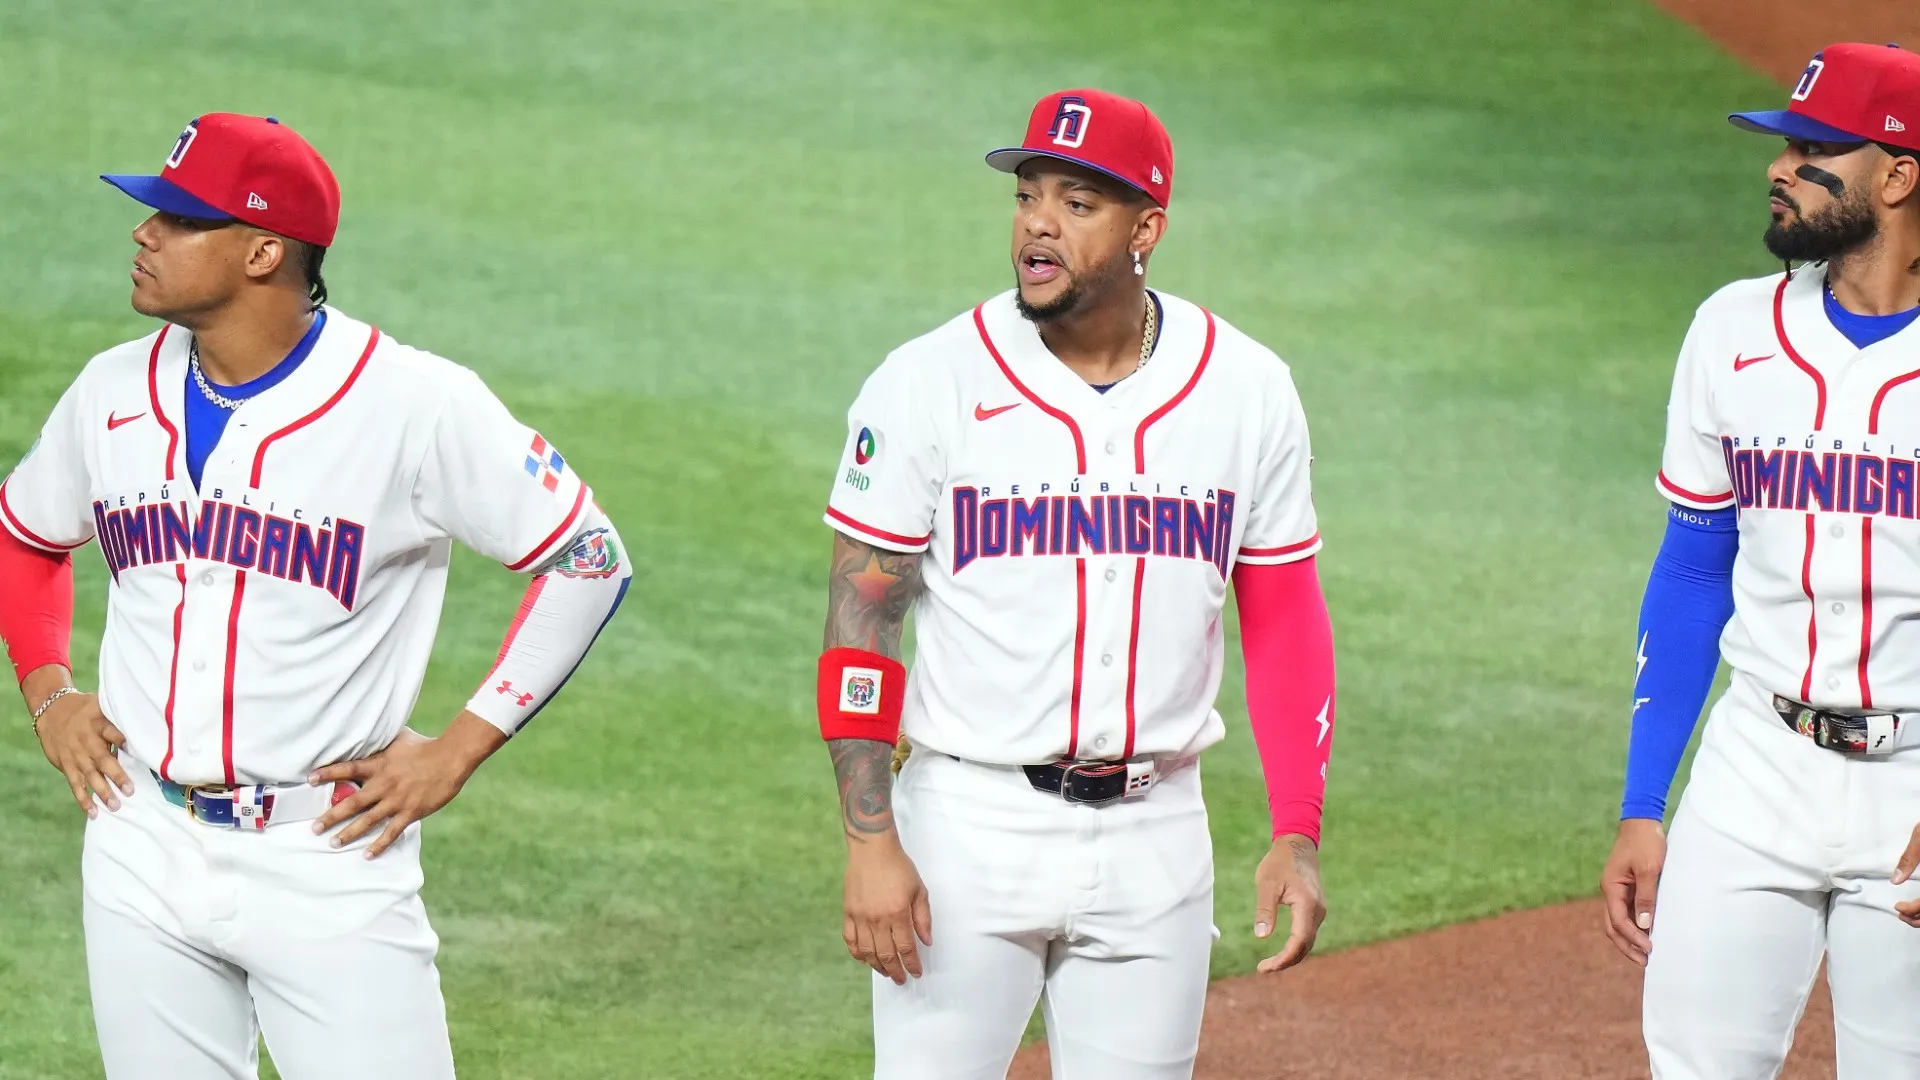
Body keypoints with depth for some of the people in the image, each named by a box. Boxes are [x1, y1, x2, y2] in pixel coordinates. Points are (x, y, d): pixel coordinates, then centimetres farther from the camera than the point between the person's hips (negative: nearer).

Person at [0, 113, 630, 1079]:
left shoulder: (412, 402, -12)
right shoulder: (114, 393, 5)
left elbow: (589, 559, -7)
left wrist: (457, 752, -9)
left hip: (327, 856, -5)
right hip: (143, 852, 5)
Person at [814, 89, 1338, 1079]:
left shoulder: (1246, 392, 1)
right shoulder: (929, 385, -6)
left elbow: (1285, 621, 7)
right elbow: (862, 620, -5)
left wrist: (1298, 835, -1)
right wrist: (869, 842, -13)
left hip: (1155, 838, 2)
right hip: (970, 822, -2)